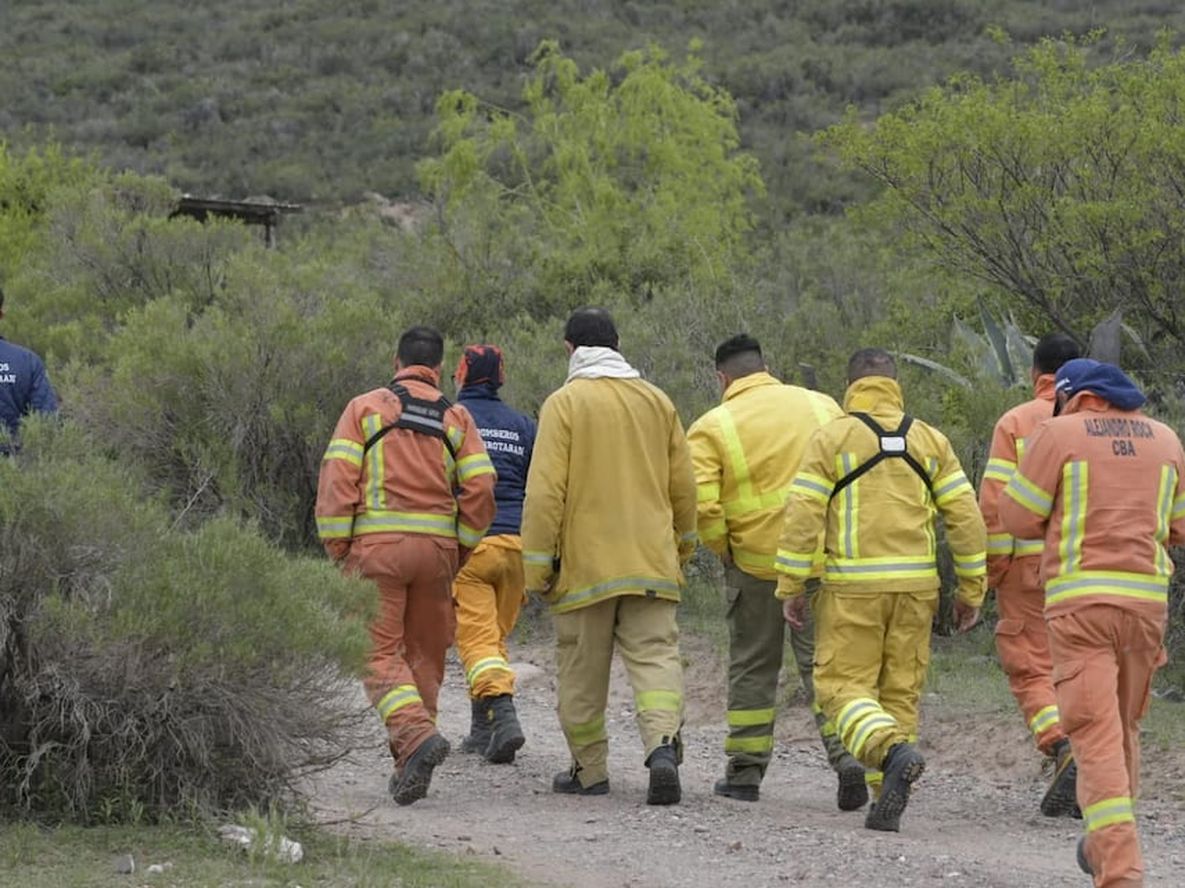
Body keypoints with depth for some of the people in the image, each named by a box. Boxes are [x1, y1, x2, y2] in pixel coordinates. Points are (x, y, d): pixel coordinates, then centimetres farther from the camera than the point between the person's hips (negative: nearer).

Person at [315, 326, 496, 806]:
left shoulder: (365, 408, 5)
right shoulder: (456, 418, 10)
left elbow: (337, 477, -4)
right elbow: (480, 488, 2)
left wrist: (336, 547, 0)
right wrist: (459, 551, 11)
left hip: (377, 546, -3)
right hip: (436, 547, 3)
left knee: (381, 652, -2)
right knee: (426, 653, 12)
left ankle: (417, 735, -25)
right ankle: (410, 768, 13)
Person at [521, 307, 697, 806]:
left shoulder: (564, 404, -5)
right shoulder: (657, 402, 9)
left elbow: (545, 491, -10)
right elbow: (683, 485, 13)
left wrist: (537, 564, -5)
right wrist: (682, 548, 26)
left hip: (586, 563, -3)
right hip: (651, 562, 3)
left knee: (582, 671, 9)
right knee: (655, 656, -2)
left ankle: (589, 769, 16)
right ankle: (663, 744, -25)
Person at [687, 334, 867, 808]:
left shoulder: (712, 427, -4)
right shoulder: (822, 406, 5)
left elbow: (702, 506, -13)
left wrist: (724, 551, 3)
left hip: (755, 561, -1)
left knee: (752, 667, 13)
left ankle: (745, 771, 17)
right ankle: (848, 756, -12)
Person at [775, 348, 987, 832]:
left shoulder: (832, 438, 0)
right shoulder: (930, 441, 10)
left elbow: (803, 515, -6)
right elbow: (966, 517, 6)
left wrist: (791, 587, 0)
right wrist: (970, 589, 13)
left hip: (853, 586, -4)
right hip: (915, 584, 4)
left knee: (843, 685, 1)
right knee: (900, 691, 10)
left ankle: (894, 751, -25)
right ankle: (887, 802, 6)